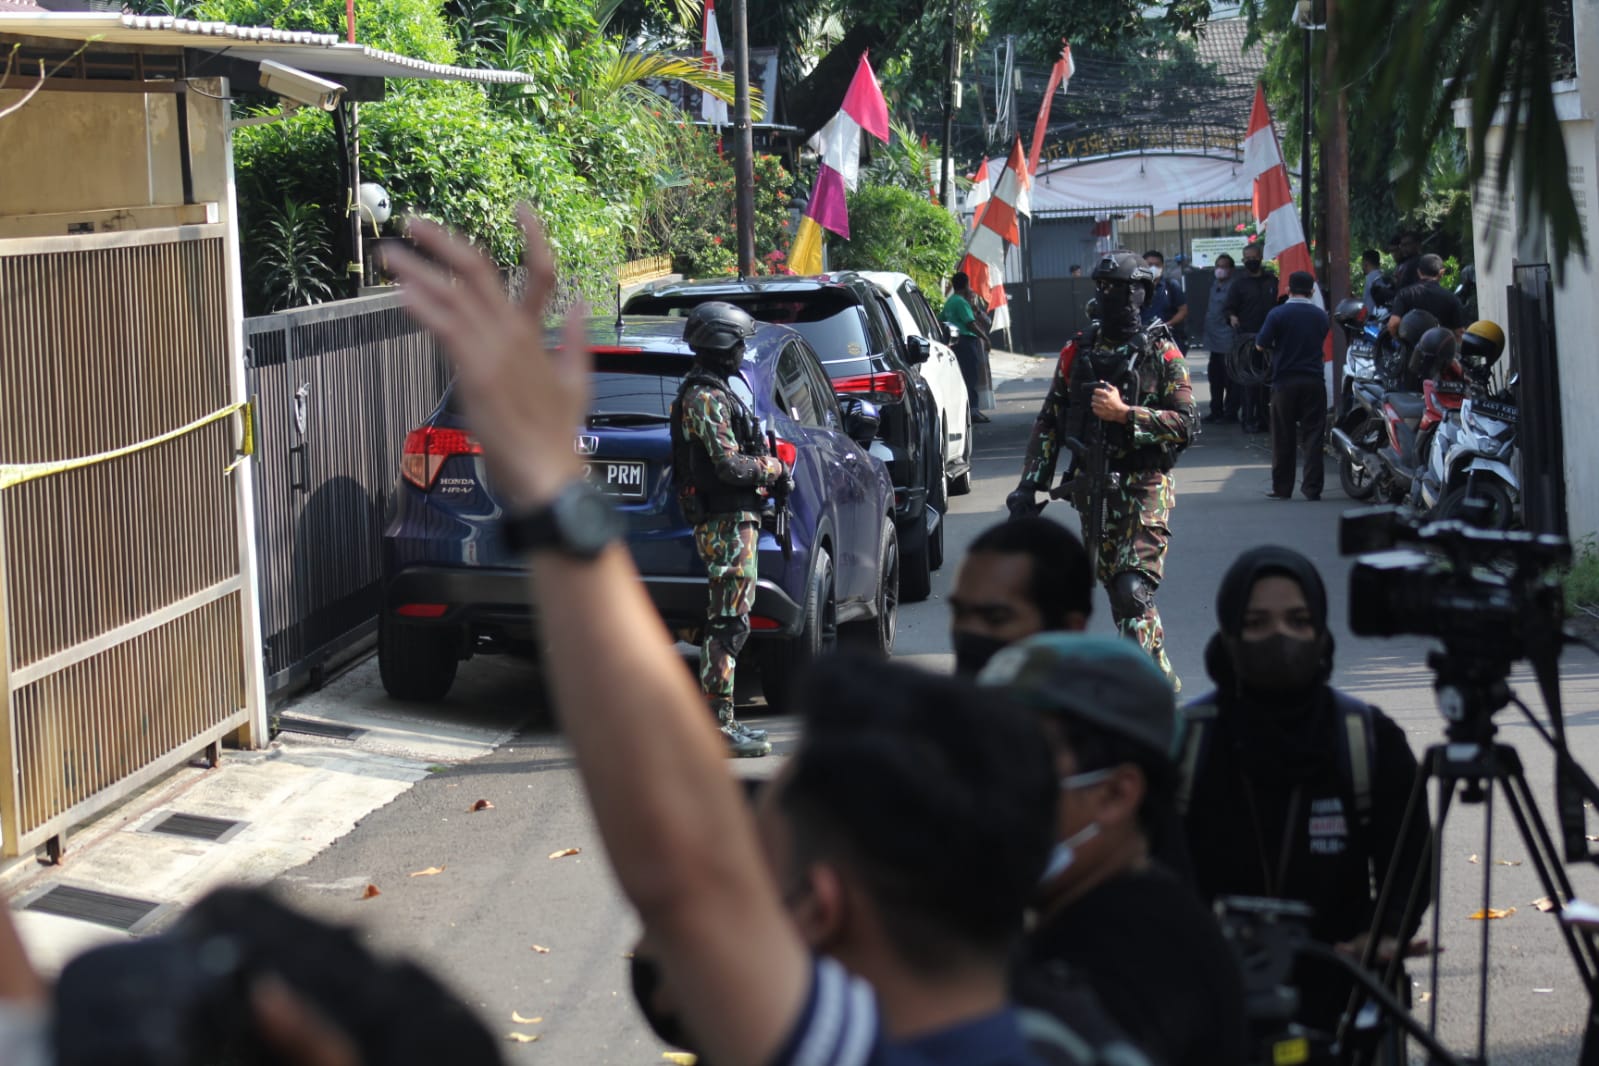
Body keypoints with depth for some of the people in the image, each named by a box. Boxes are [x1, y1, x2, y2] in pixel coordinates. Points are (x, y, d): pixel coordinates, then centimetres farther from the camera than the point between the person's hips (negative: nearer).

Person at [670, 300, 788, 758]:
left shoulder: (713, 390, 19)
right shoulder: (706, 397, -14)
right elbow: (730, 465, -21)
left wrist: (767, 470, 10)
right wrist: (772, 469, -7)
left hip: (733, 520, 11)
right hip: (726, 524, -11)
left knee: (728, 622, 14)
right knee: (728, 623, -10)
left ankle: (719, 720, 19)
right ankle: (718, 726, -10)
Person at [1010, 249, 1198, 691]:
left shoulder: (1162, 353, -2)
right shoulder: (1078, 353, 9)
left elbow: (1187, 423, -9)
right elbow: (1049, 422, 12)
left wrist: (1125, 414, -18)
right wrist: (1029, 484, 5)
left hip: (1144, 488, -5)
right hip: (1094, 488, 5)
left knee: (1132, 589, -17)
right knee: (1115, 588, 10)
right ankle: (1161, 677, 24)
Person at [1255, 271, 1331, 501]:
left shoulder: (1278, 314, -8)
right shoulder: (1321, 316, 4)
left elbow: (1261, 344, -7)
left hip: (1284, 381, -2)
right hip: (1314, 382, 2)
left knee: (1284, 438, 6)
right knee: (1313, 436, 3)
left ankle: (1282, 488, 9)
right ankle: (1312, 488, -1)